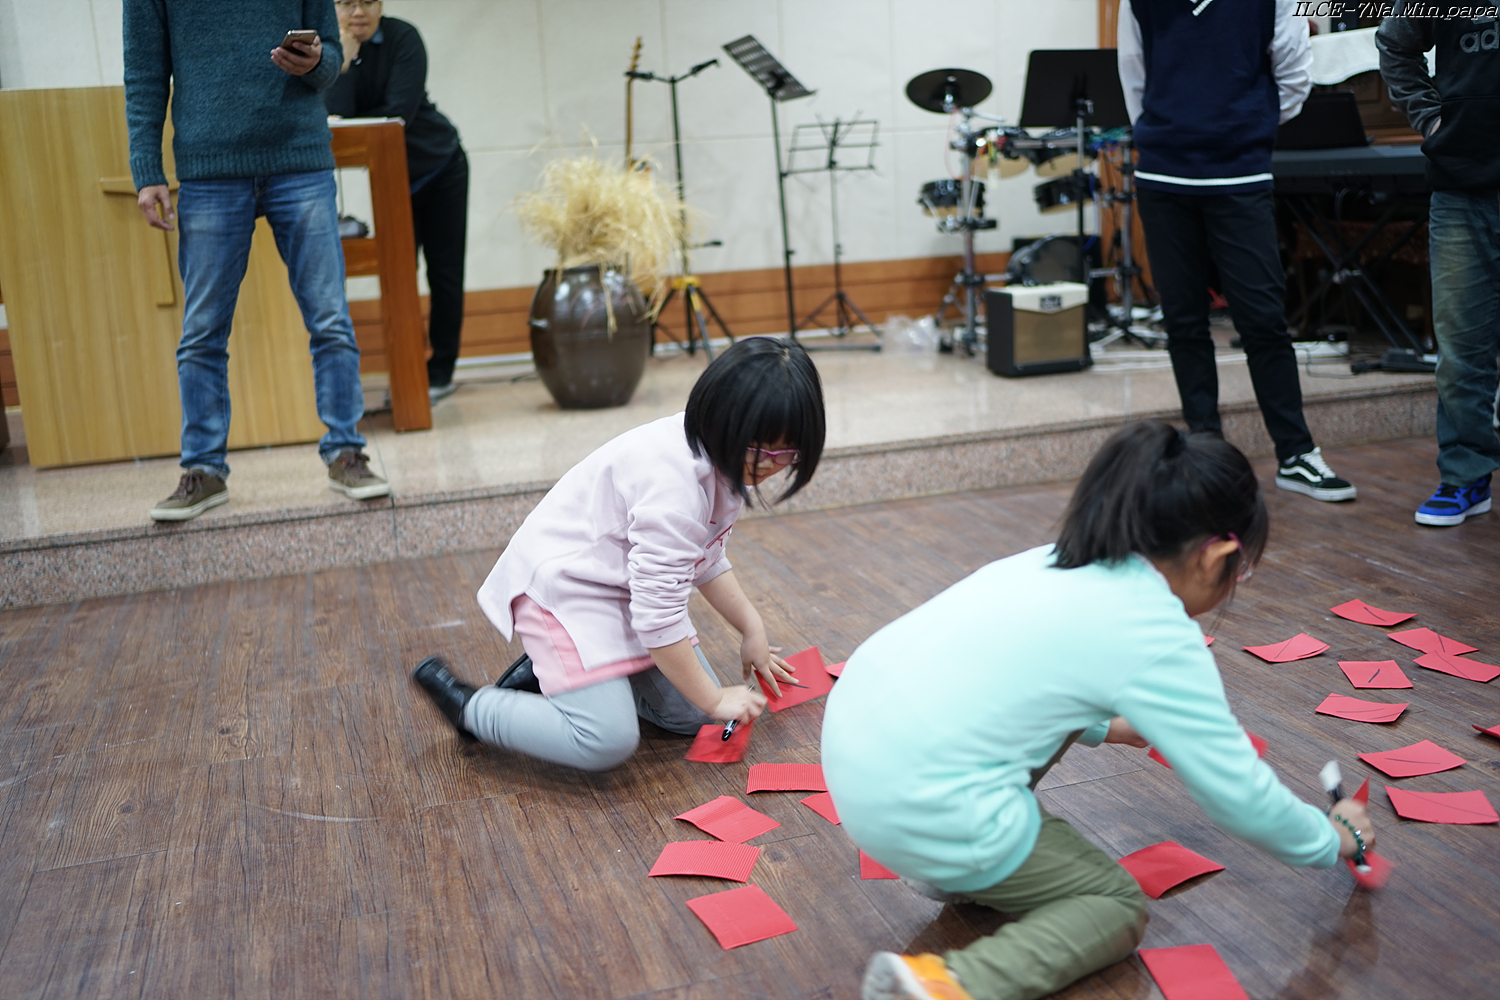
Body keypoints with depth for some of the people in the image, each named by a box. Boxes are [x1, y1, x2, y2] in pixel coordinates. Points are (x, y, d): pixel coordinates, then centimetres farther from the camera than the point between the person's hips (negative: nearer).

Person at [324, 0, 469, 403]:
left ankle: (441, 372, 7)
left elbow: (399, 112, -27)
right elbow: (334, 114, -23)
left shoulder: (402, 38, -19)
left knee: (444, 271, 0)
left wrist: (350, 123, -17)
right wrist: (344, 58, -30)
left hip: (439, 168, -3)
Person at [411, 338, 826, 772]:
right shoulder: (674, 479, -33)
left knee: (691, 716, 6)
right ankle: (468, 705, 2)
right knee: (608, 742, -21)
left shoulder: (725, 457, -2)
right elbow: (658, 614, -28)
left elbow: (707, 559, 14)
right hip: (563, 585, -10)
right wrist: (714, 699, -18)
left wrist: (752, 630, 7)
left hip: (623, 587, 10)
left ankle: (549, 671, 19)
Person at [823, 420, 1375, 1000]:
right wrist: (1335, 841, 18)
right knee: (1118, 905, 13)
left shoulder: (1063, 564, 13)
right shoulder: (1160, 640, -9)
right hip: (921, 810, -8)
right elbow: (1239, 795, 0)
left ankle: (963, 869, 19)